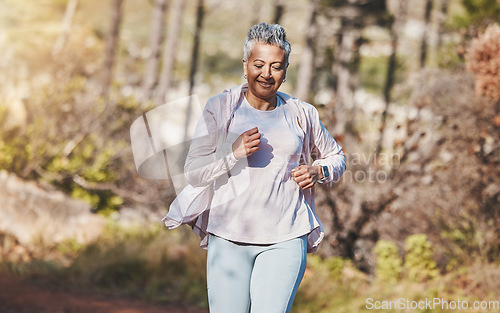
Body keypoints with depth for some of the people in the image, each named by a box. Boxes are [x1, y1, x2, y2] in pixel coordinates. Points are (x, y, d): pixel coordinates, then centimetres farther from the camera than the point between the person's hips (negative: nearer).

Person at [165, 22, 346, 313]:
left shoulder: (301, 114, 9)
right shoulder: (220, 108, 4)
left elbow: (336, 157, 25)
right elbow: (194, 173, 0)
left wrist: (317, 172, 3)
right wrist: (233, 152, -15)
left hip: (285, 240, 0)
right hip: (229, 237, 0)